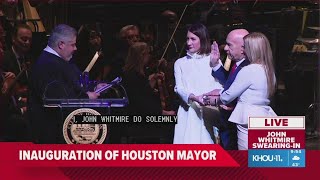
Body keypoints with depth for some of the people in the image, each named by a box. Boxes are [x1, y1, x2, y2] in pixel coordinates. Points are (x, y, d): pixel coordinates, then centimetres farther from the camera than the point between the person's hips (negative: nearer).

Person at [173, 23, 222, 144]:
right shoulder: (180, 63, 14)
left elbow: (220, 85, 1)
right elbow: (179, 88, 2)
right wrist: (194, 97, -17)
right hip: (189, 112, 1)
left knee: (207, 142, -9)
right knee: (188, 141, -8)